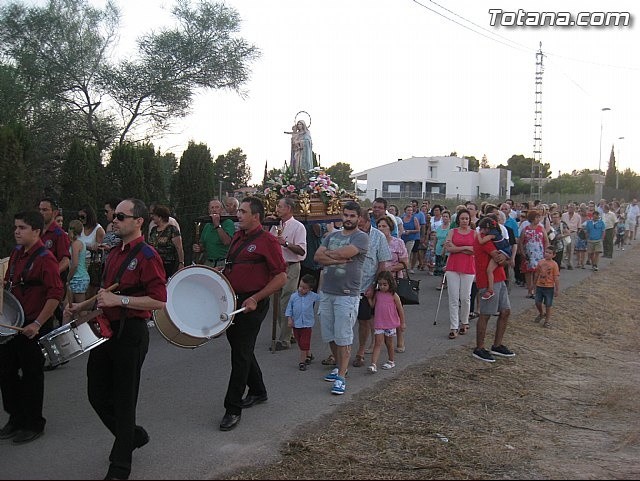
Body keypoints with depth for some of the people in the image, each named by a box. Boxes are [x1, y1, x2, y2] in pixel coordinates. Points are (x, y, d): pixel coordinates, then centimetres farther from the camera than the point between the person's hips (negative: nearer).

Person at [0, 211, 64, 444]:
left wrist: (37, 324, -23)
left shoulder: (45, 258, -18)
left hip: (33, 327, -8)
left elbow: (56, 294, -23)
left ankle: (33, 425, 21)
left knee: (32, 376, 5)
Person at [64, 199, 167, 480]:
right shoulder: (113, 254, 12)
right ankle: (134, 436, 37)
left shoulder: (147, 256, -14)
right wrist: (82, 306, 10)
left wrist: (119, 300, -24)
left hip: (131, 333, -8)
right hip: (105, 328, 8)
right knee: (97, 394, 14)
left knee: (124, 400, 3)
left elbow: (160, 300, -21)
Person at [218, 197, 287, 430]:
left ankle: (233, 409, 3)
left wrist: (255, 298, -21)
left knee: (241, 355, -5)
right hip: (233, 301, 8)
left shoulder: (267, 241, -13)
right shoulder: (238, 237, 12)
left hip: (252, 305, -8)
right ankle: (257, 391, 36)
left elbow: (281, 277, -15)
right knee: (240, 348, 18)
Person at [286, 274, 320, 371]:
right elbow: (289, 309, 2)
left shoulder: (313, 296, -7)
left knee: (304, 343, -4)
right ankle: (309, 355, 36)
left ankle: (302, 361, 4)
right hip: (296, 323, 2)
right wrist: (289, 319, -3)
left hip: (307, 323, -2)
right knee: (300, 343, 14)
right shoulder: (293, 296, -4)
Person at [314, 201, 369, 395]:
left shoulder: (361, 237, -5)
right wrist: (339, 259, -13)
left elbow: (343, 253, -21)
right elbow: (317, 257, 0)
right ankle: (339, 366, 31)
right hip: (326, 292, 6)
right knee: (329, 335, 13)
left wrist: (327, 253, -2)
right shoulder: (332, 235, 13)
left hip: (347, 295, -6)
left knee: (343, 337, -3)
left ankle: (341, 377, 3)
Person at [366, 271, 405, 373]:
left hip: (391, 324, -2)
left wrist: (402, 323, 2)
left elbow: (400, 309, -1)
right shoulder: (376, 294, 2)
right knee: (378, 343, -4)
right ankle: (373, 364, -12)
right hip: (378, 324, 2)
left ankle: (391, 361, 30)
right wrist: (369, 298, -9)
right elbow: (372, 306, 6)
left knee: (389, 343, 12)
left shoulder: (393, 295, -7)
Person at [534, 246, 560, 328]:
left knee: (548, 305, 5)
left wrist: (557, 289, -10)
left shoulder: (554, 264, -11)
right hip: (539, 286, 4)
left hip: (549, 287, -4)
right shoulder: (540, 262, 2)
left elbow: (556, 278, -10)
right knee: (537, 302, 8)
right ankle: (541, 314, 37)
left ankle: (547, 321, 17)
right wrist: (535, 285, 16)